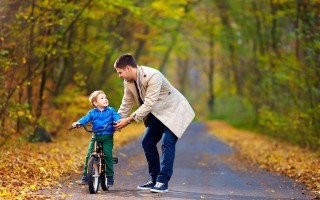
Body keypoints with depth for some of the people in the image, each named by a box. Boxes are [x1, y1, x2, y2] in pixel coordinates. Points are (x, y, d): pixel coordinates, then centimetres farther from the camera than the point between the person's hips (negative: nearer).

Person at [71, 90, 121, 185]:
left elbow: (116, 117, -7)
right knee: (89, 155, -7)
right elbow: (86, 118, -4)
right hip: (96, 137, 1)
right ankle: (85, 176, 3)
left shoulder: (111, 111, 6)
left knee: (107, 155, -12)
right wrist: (78, 122, -24)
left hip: (107, 138, -1)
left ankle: (110, 177, 0)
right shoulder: (92, 113, 8)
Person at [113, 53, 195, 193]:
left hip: (174, 110, -9)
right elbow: (126, 104, 7)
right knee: (147, 142, 4)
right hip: (157, 113, 9)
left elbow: (148, 104, -33)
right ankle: (155, 179, 12)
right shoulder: (128, 82, -5)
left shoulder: (152, 76, -31)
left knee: (167, 142, -20)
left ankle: (163, 182, -19)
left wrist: (129, 120, -32)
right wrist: (117, 122, 4)